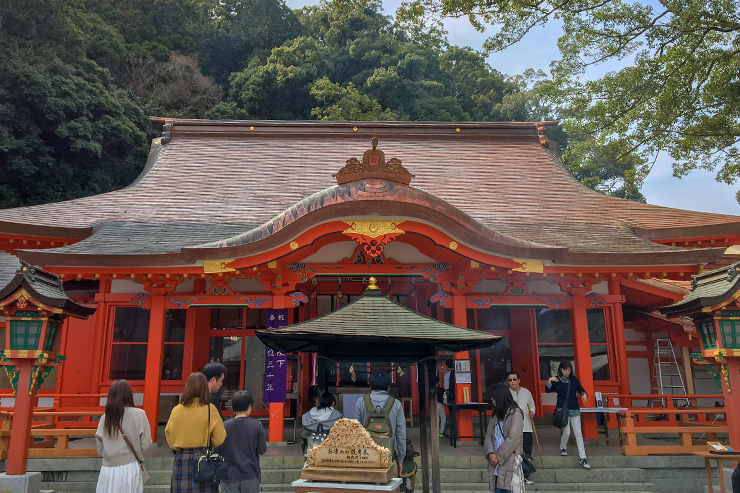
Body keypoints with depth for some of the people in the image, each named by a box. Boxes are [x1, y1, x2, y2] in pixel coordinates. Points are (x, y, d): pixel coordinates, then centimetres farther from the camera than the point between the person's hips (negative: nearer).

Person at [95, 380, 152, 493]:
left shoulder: (105, 418, 1)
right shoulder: (139, 415, -8)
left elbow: (100, 449, 5)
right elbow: (146, 444, -7)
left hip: (108, 470, 3)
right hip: (129, 468, -3)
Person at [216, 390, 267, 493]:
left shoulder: (224, 426, -6)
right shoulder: (256, 425, -8)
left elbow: (217, 450, 0)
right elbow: (262, 450, -5)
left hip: (230, 476, 0)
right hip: (251, 476, 0)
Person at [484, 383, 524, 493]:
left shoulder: (515, 413, -8)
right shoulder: (496, 415, 15)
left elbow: (513, 439, -15)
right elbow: (488, 435, 10)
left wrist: (498, 457, -12)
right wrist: (490, 453, -7)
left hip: (509, 462, -7)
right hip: (496, 463, 7)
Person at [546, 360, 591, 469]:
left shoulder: (574, 380, 6)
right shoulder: (556, 380, 0)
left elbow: (581, 389, 14)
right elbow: (548, 390, -6)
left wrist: (584, 394, -7)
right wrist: (549, 381, -23)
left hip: (574, 410, 2)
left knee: (578, 434, -1)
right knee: (566, 432, -3)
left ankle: (583, 459, 1)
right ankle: (563, 448, 29)